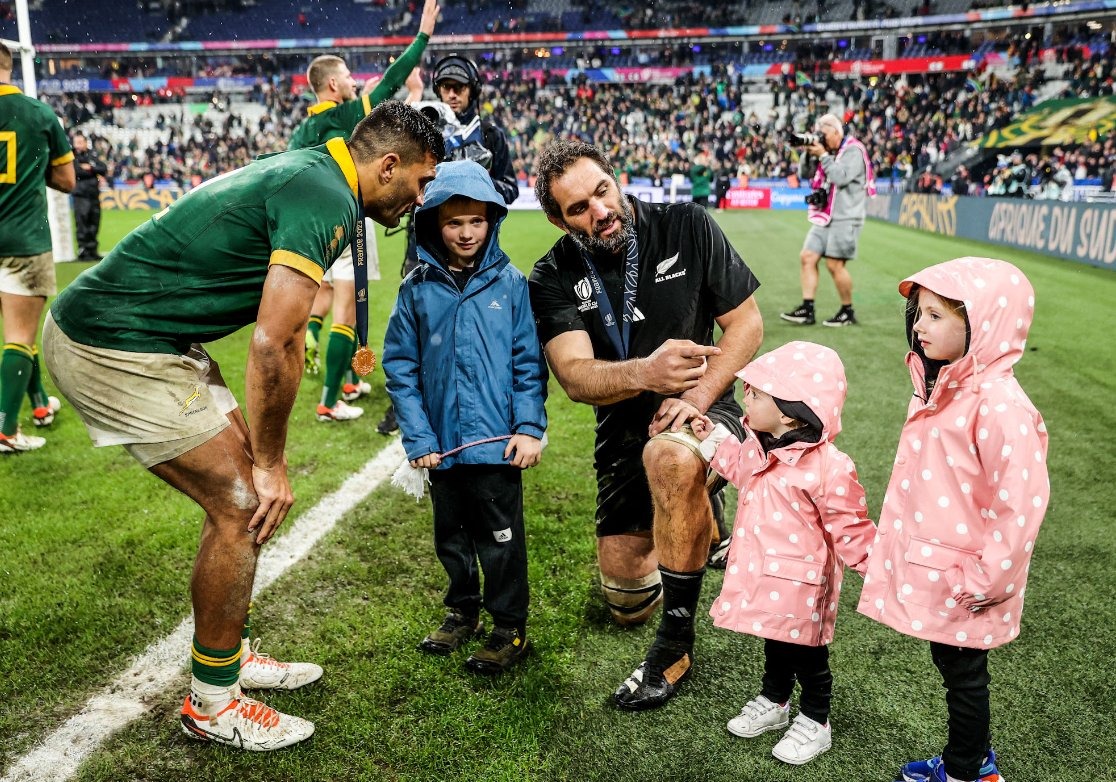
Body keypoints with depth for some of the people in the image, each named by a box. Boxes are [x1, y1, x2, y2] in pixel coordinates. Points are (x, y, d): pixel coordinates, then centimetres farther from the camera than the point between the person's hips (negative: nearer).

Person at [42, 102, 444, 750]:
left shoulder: (307, 171, 13)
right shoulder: (328, 201, -19)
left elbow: (280, 336, 15)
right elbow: (273, 347, -23)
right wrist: (271, 463, -10)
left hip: (157, 338, 10)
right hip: (117, 349, -10)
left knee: (241, 493, 14)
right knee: (244, 504, -5)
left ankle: (231, 654, 30)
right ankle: (214, 703, 12)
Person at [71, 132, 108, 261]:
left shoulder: (92, 155, 13)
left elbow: (104, 169, 4)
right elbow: (74, 171, -15)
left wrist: (90, 167, -9)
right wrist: (91, 172, -6)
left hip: (94, 194, 5)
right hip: (80, 194, -5)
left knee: (94, 223, 9)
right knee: (82, 223, -9)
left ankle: (92, 250, 18)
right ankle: (82, 251, -6)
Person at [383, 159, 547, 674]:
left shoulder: (510, 282, -5)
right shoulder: (417, 289, -2)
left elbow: (528, 361, -3)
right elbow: (400, 365, 0)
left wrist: (530, 427, -11)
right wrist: (417, 437, -5)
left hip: (497, 442, -3)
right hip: (442, 444, 3)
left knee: (500, 538, 7)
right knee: (450, 535, 19)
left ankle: (510, 627, 23)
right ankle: (462, 611, 39)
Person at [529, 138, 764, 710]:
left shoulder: (687, 227, -10)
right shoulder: (555, 278, -8)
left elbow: (747, 323, -7)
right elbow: (575, 377, -20)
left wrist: (698, 393, -23)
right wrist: (644, 373, -42)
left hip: (706, 412, -3)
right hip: (624, 432, 3)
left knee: (672, 456, -41)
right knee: (628, 606, 8)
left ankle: (676, 645, -22)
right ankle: (696, 516, 39)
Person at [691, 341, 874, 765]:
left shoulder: (829, 467, -27)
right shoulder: (759, 447, -5)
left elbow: (850, 529, -18)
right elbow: (741, 468, 20)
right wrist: (714, 439, 14)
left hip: (801, 584, -7)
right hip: (761, 575, 7)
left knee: (806, 652, 14)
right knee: (774, 642, 26)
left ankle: (814, 722, 35)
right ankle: (773, 702, 48)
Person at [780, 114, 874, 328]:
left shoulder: (854, 150, -7)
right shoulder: (829, 151, 17)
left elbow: (841, 178, -21)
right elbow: (809, 178, 18)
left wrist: (822, 156, -15)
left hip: (845, 218, -8)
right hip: (826, 217, 8)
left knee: (835, 264, -9)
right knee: (807, 257, 0)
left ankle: (848, 312, 6)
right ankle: (807, 309, 2)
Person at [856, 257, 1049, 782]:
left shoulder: (1000, 404, -25)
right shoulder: (940, 388, 4)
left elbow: (1021, 503, -24)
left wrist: (989, 581, -18)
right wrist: (892, 541, 19)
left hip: (963, 584, -8)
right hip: (929, 567, 8)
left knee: (963, 675, 11)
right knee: (951, 666, 22)